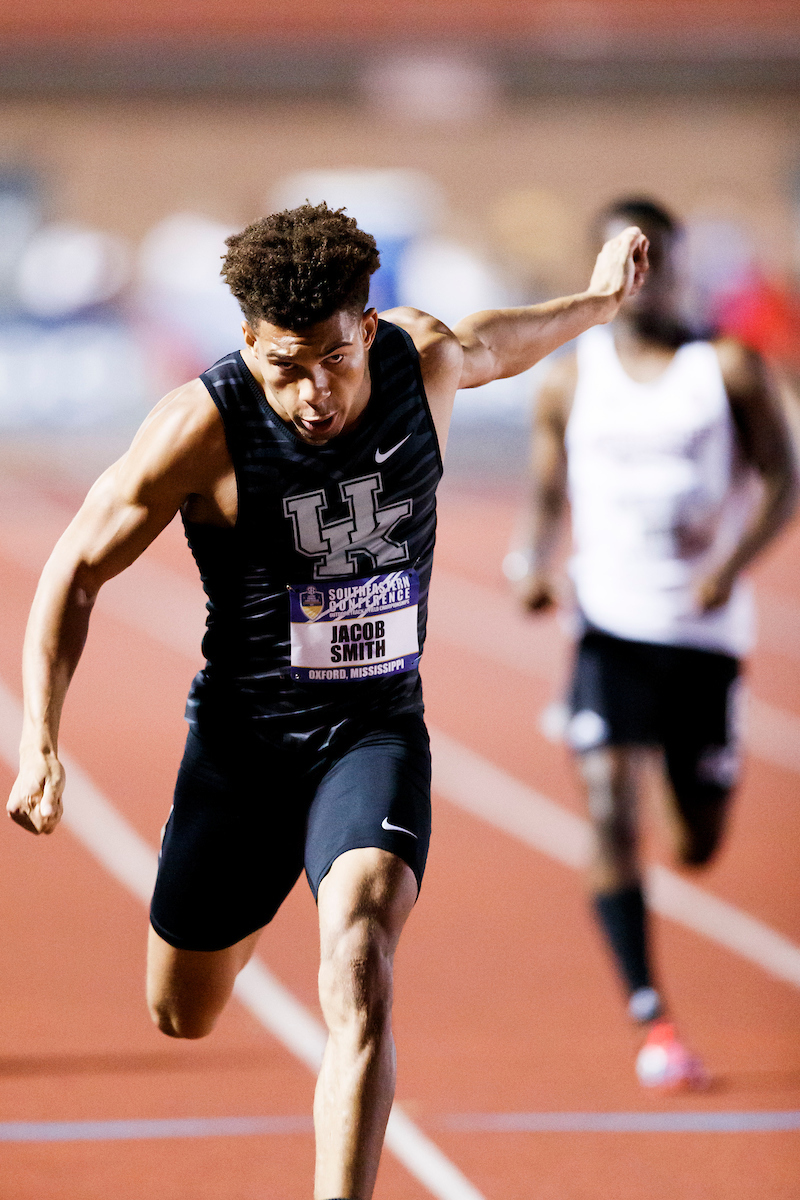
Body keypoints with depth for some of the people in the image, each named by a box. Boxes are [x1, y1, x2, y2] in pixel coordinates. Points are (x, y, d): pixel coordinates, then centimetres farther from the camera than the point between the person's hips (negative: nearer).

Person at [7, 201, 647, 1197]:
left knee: (359, 961, -26)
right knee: (182, 1016, 15)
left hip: (378, 731, 0)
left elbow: (491, 345, 18)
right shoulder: (206, 426, -20)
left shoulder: (424, 360, -10)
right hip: (244, 734, 0)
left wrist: (597, 302, 35)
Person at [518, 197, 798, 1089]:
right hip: (610, 626, 0)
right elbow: (548, 490, 12)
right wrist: (537, 564, -8)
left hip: (705, 631, 0)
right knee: (611, 815, -17)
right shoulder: (571, 380, 4)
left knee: (699, 847, 8)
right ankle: (651, 1021, -14)